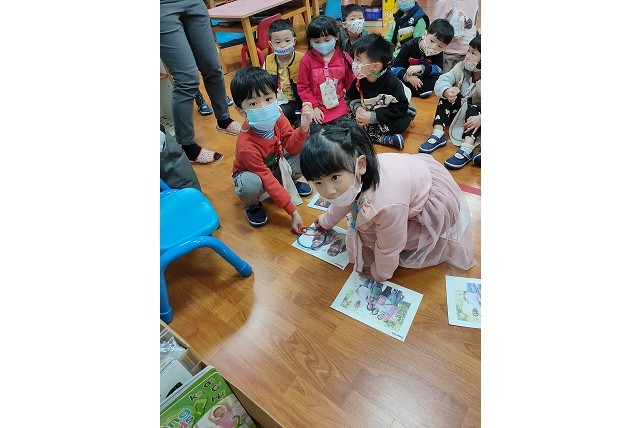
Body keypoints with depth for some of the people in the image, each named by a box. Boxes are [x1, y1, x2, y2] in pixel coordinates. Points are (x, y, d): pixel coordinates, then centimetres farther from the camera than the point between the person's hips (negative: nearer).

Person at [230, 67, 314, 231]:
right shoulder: (246, 145, -37)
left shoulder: (277, 117, -20)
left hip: (276, 165, 5)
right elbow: (268, 181, -33)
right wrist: (293, 211, -32)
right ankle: (252, 205, -2)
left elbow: (292, 147, -12)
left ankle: (291, 181, 14)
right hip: (252, 173, -5)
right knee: (250, 185, -41)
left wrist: (303, 127, -33)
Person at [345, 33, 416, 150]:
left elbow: (400, 109, -27)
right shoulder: (359, 80, -10)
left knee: (399, 124, -36)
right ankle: (384, 138, -24)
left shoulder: (392, 83, -26)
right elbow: (350, 98, 3)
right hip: (370, 112, 6)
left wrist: (373, 117, -33)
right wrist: (357, 108, -22)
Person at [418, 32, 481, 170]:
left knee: (474, 109, -34)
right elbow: (442, 81, -23)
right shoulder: (462, 67, -10)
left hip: (474, 115, -4)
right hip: (459, 111, 4)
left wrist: (480, 119, -49)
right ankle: (438, 134, -27)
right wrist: (446, 91, -46)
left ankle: (467, 149, -48)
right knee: (447, 97, -18)